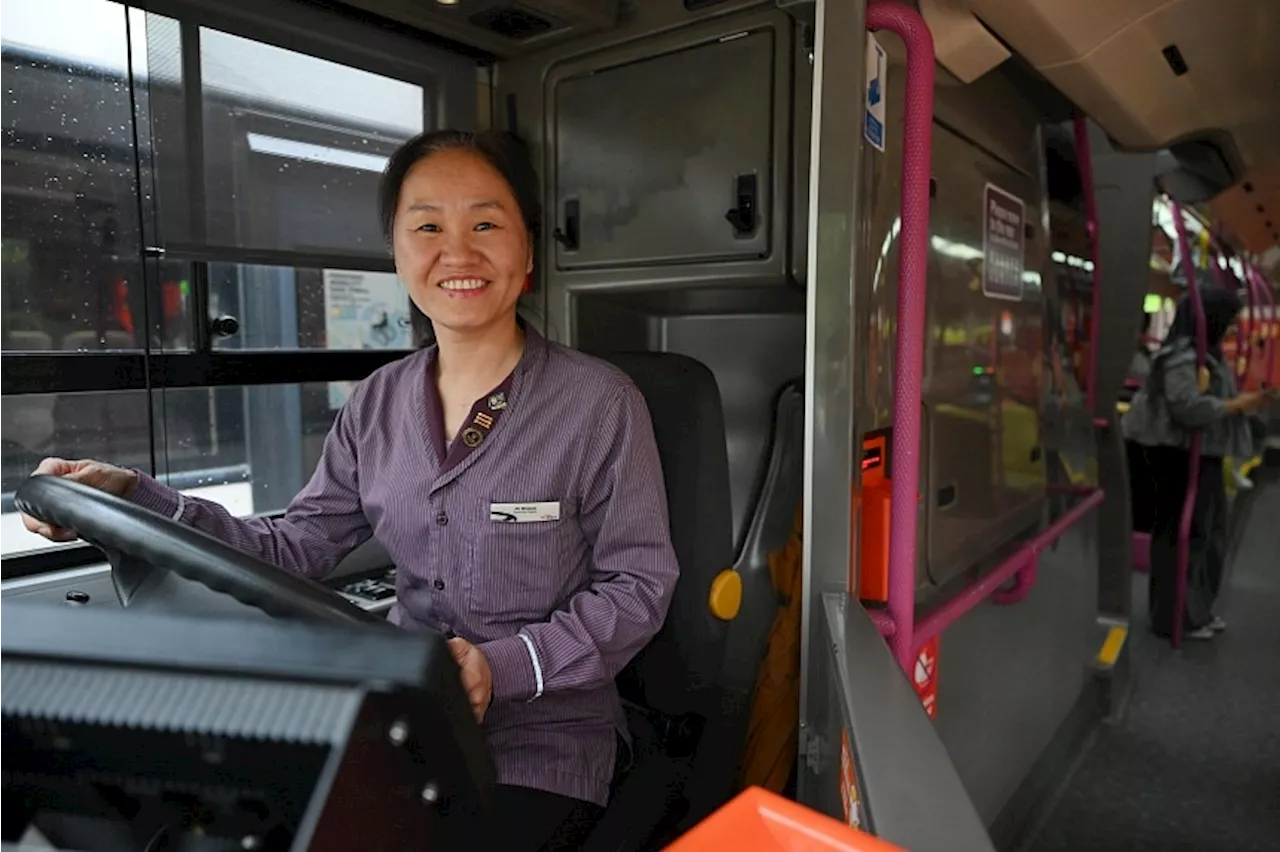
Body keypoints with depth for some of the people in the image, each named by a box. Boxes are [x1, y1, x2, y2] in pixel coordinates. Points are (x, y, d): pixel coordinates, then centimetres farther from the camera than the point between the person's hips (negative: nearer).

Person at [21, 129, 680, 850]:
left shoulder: (601, 402, -11)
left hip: (543, 743, -3)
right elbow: (293, 552, 5)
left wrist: (504, 667, -22)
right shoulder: (377, 405, 4)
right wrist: (131, 500, -7)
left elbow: (637, 586, -9)